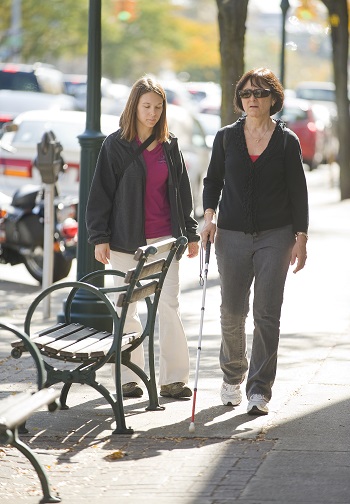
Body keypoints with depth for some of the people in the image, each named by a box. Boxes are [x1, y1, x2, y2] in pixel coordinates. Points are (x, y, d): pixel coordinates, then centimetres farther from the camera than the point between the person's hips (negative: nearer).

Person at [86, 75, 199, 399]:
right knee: (126, 310, 4)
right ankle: (129, 378, 12)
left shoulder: (170, 146, 9)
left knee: (169, 307, -3)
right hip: (126, 239, -2)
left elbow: (182, 192, 15)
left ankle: (174, 378, 0)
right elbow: (101, 192, -1)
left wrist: (190, 233, 13)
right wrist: (100, 237, -7)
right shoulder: (116, 145, -1)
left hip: (164, 238, 2)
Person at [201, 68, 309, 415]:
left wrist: (300, 236, -2)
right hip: (232, 236, 2)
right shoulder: (226, 137, 6)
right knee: (232, 312, 4)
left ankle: (259, 389, -2)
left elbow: (298, 191, 3)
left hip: (275, 236, -2)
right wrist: (209, 214, -2)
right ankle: (233, 376, 27)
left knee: (267, 314, -6)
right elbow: (213, 179, 14)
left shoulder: (287, 141, 1)